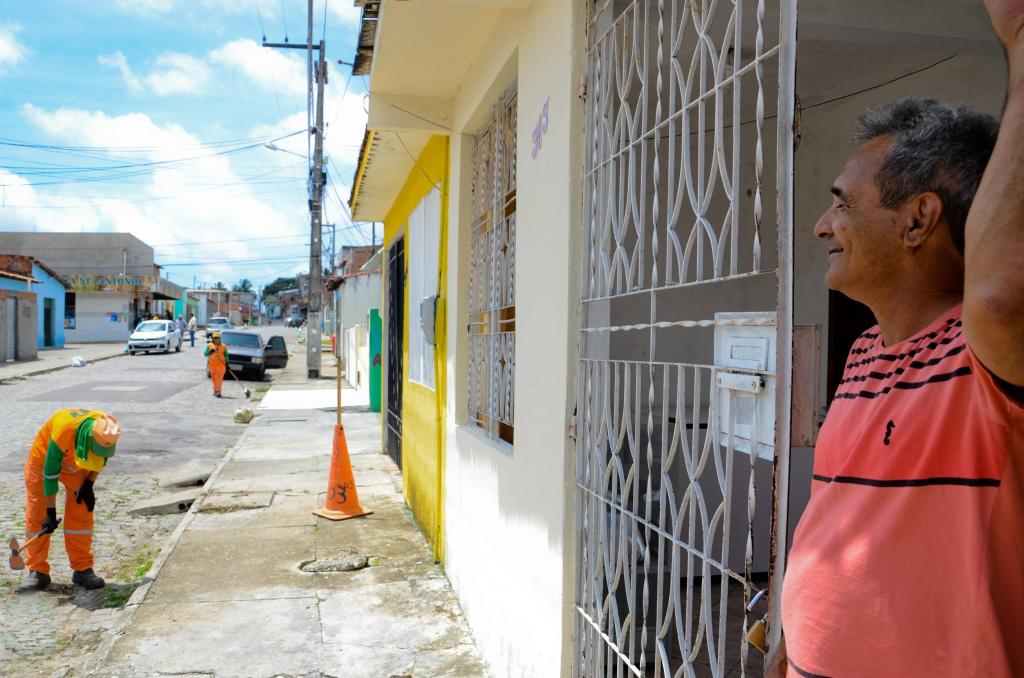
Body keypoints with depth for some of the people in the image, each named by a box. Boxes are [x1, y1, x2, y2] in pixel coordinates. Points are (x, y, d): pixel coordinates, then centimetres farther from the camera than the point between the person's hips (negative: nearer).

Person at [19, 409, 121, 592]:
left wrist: (89, 484, -11)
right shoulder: (63, 432, -41)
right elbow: (50, 473, -30)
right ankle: (37, 571, 8)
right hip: (44, 459, -3)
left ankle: (83, 569, 3)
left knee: (81, 514, -4)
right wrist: (51, 511, -25)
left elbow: (102, 458, -3)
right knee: (36, 516, -4)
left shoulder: (107, 432, -28)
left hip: (77, 464, 3)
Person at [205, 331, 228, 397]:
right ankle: (215, 391, 23)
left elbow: (226, 356, 8)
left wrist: (227, 364, 2)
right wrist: (210, 351, -20)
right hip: (212, 365, 3)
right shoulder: (209, 345, 6)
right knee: (214, 379, 9)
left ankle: (218, 391, -17)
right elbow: (205, 354, 0)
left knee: (219, 378, -12)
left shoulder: (223, 346, 3)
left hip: (221, 364, -2)